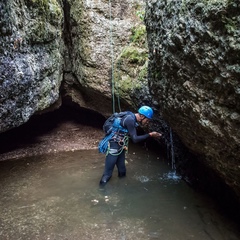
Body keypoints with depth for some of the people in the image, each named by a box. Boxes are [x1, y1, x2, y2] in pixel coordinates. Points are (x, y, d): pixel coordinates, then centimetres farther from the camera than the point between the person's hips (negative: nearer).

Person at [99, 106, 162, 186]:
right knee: (107, 174, -6)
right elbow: (135, 139, -24)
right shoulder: (130, 119, -23)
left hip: (120, 146, 9)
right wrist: (150, 135, -21)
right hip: (113, 145, -9)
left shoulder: (133, 119, 6)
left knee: (122, 171, 17)